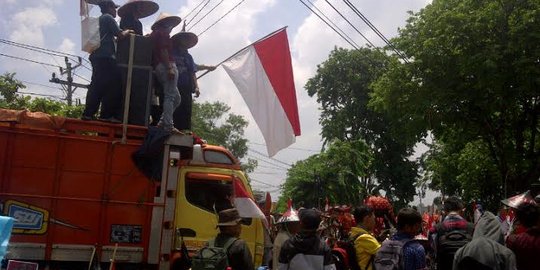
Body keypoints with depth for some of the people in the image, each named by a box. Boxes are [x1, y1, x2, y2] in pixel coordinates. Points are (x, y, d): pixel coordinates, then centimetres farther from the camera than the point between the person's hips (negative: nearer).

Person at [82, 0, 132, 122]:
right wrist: (128, 31, 16)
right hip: (105, 56, -10)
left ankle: (88, 113, 2)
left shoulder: (99, 20, 27)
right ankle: (107, 115, -18)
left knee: (97, 85, 7)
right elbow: (120, 35, -3)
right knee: (113, 84, -13)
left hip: (97, 56, 10)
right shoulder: (108, 18, 0)